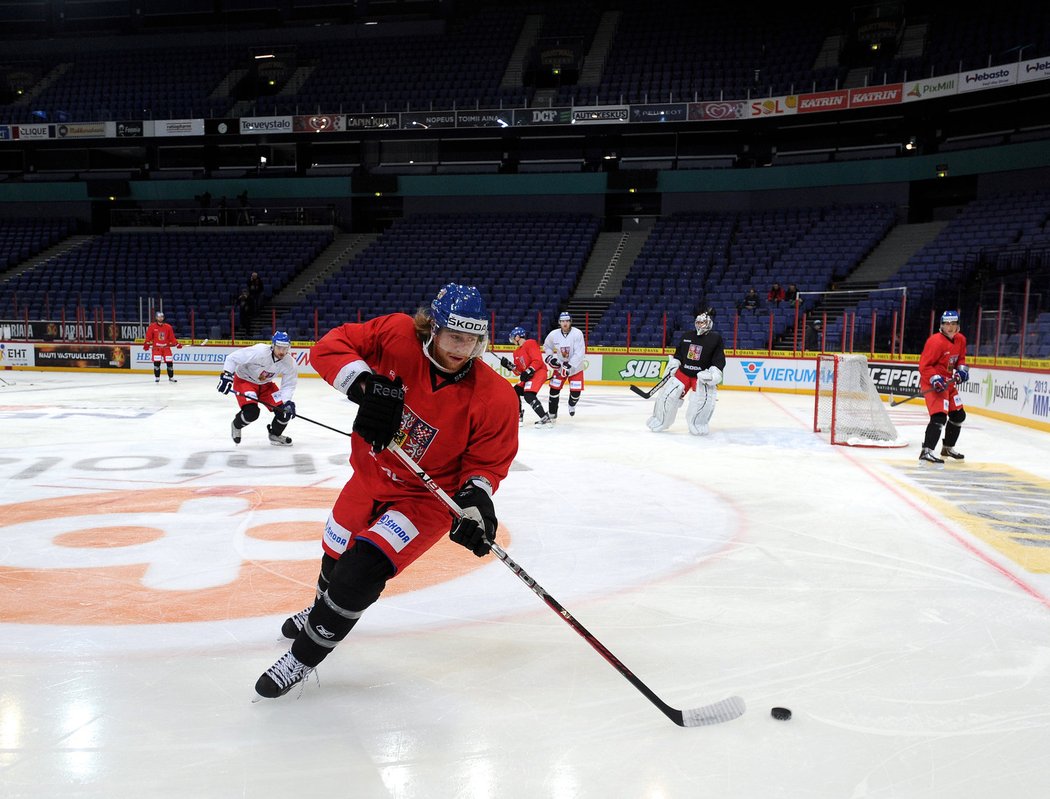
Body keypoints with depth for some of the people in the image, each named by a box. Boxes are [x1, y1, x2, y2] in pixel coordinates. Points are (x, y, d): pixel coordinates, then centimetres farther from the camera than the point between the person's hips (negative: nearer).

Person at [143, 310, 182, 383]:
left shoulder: (168, 327, 3)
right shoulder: (152, 326, -2)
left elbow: (172, 337, 5)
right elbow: (149, 336, -1)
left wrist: (177, 344, -4)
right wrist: (147, 344, -11)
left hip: (166, 347, 2)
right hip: (156, 347, -2)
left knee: (169, 362, 0)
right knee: (156, 362, -9)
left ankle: (171, 377, 12)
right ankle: (157, 377, 4)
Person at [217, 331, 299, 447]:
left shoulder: (289, 363, -18)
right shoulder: (258, 352, -33)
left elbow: (288, 385, -12)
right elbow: (232, 358, -26)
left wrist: (287, 401, -29)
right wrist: (226, 375, -33)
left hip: (265, 384, 5)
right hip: (244, 380, -5)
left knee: (285, 409, -8)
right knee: (251, 411, -26)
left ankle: (275, 435, 22)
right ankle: (236, 426, 11)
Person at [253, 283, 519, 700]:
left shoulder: (494, 397, -24)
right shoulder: (397, 336, -22)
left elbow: (487, 461, -14)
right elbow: (329, 347, -23)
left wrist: (476, 498, -33)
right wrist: (365, 382, -40)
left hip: (426, 497, -4)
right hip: (371, 475, 4)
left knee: (361, 570, -19)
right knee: (336, 555, 25)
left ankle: (305, 656, 6)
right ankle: (320, 611, 61)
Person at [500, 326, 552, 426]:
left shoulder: (530, 343, -9)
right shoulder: (517, 352, 19)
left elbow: (538, 361, -17)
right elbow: (519, 372, 16)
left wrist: (529, 371, -23)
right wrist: (509, 365, 2)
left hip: (539, 372, -10)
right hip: (528, 376, 10)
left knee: (529, 396, -24)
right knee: (515, 392, 10)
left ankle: (545, 418, -25)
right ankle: (518, 417, 22)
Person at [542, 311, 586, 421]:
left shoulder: (577, 334, -21)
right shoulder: (553, 334, -10)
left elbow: (579, 353, -25)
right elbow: (547, 346, 10)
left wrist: (569, 366, -30)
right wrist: (549, 357, -7)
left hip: (575, 367, -2)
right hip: (560, 366, 2)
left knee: (576, 391, -5)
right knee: (554, 389, -6)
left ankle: (572, 405, 31)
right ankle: (552, 415, 5)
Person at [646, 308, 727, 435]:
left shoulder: (716, 338, -5)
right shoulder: (687, 337, 8)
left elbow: (719, 359, -10)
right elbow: (678, 352, 20)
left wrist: (713, 374, -20)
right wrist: (673, 363, 7)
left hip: (702, 375, -3)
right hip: (683, 372, 3)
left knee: (704, 398, -22)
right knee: (668, 394, -4)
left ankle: (698, 424, -1)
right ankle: (659, 421, 14)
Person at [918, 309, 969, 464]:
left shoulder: (960, 340, 5)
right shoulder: (936, 341, -21)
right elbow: (924, 366, -20)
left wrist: (962, 369, 2)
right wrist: (935, 379, -31)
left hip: (948, 382, 9)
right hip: (933, 383, -9)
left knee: (958, 415, 18)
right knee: (939, 416, -23)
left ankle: (948, 448, 36)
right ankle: (926, 451, -27)